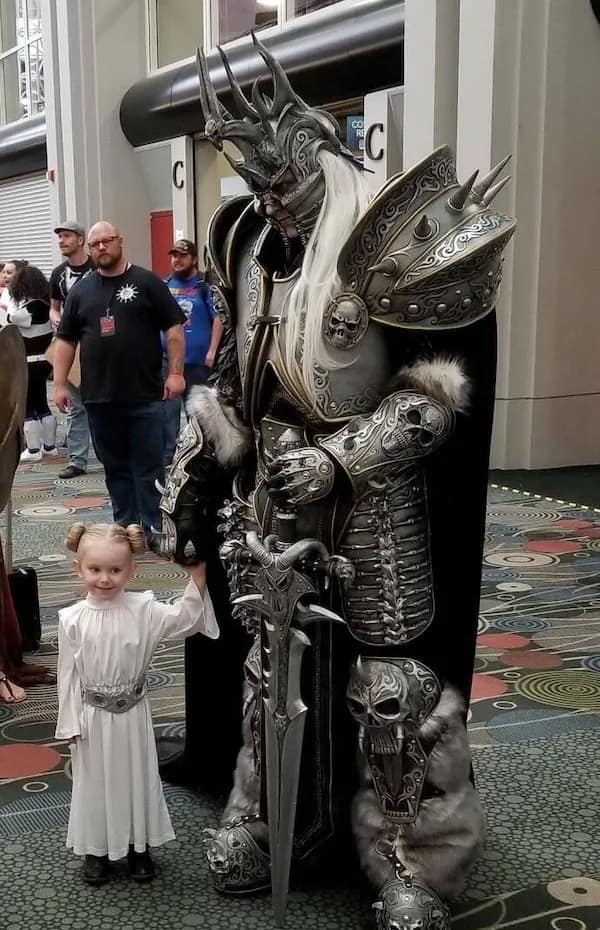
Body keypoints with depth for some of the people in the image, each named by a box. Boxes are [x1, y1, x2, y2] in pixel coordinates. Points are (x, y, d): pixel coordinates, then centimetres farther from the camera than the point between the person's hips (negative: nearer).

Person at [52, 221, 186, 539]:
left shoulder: (147, 283, 2)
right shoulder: (80, 291, 11)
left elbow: (173, 328, -1)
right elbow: (66, 340, 12)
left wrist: (175, 373, -8)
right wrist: (60, 384, 6)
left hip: (144, 395, -3)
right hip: (99, 396, 4)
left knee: (148, 466, 0)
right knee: (115, 466, 10)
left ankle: (153, 528, 5)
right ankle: (125, 526, 19)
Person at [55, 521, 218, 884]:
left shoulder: (143, 608, -10)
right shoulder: (72, 619, -12)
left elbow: (183, 619, -14)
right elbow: (69, 674, -6)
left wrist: (197, 575, -22)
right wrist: (70, 723, -3)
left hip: (133, 713, 1)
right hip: (93, 717, -1)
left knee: (137, 777, 14)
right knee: (95, 780, 12)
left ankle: (138, 845, 33)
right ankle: (96, 848, 31)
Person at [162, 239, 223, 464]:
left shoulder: (204, 286, -3)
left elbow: (218, 319, -8)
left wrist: (212, 351, -13)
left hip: (197, 359, -3)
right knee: (168, 408, -2)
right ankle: (167, 454, 2)